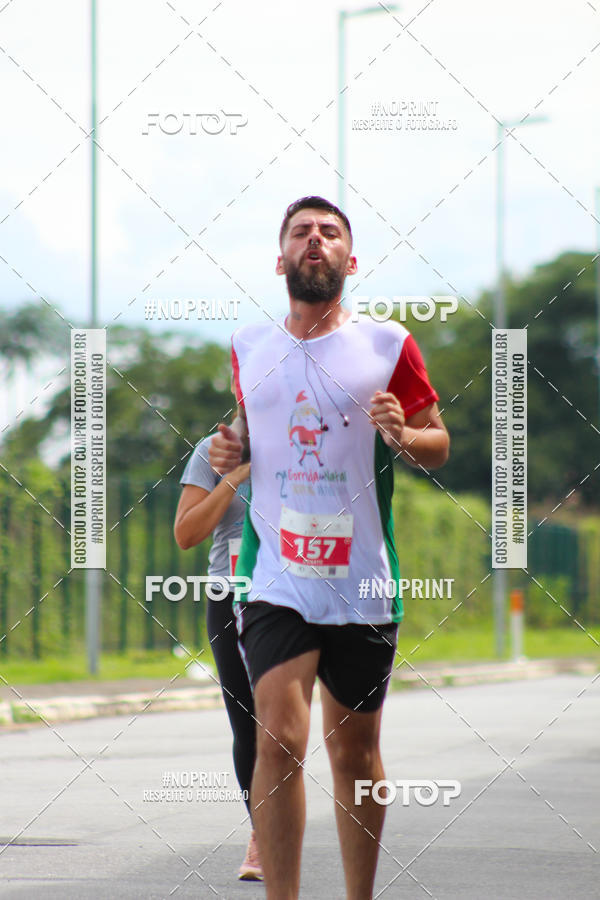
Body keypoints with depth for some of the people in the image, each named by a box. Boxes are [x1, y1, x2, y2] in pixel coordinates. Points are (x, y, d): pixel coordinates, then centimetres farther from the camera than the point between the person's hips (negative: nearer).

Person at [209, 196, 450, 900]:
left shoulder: (387, 345, 1)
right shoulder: (248, 346, 8)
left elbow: (438, 447, 7)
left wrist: (403, 434, -15)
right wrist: (226, 452, 3)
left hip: (362, 583, 0)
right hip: (275, 578, 0)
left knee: (354, 746, 10)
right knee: (279, 739, -15)